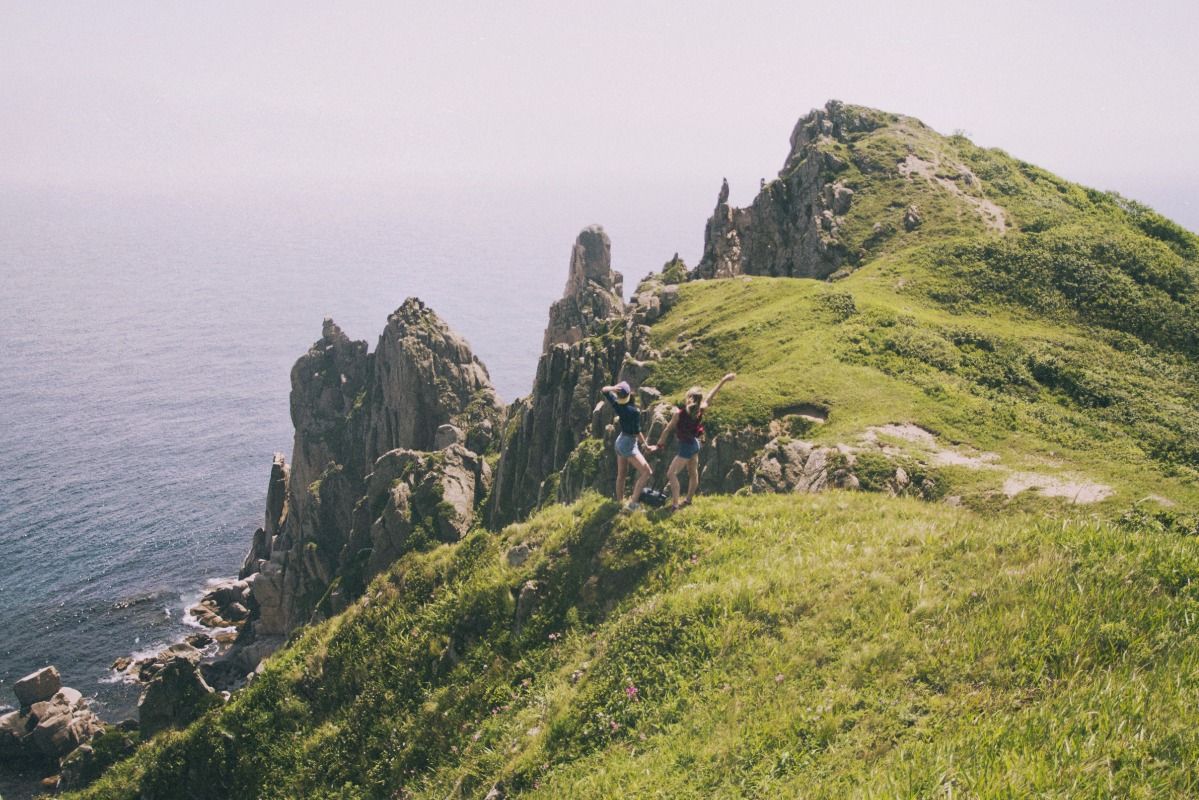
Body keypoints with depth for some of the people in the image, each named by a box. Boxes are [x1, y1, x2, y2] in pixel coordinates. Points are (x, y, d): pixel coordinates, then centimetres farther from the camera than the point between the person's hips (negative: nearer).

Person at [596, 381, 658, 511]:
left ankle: (619, 502, 30)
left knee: (621, 474, 19)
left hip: (620, 441, 8)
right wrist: (647, 447, -12)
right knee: (647, 472, -9)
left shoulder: (618, 405, -4)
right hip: (629, 444, -8)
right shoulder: (634, 411, -23)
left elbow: (604, 390, 7)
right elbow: (637, 432, -22)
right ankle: (633, 503, -16)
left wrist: (614, 388, -14)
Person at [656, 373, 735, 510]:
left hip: (686, 446, -7)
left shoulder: (679, 413, -23)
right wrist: (723, 380, 11)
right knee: (693, 473, 18)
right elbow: (710, 395, 2)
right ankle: (688, 500, 33)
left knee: (671, 474, -7)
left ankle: (675, 504, -14)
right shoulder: (700, 411, -9)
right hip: (695, 443, 8)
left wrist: (659, 444, -2)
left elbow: (667, 429, -14)